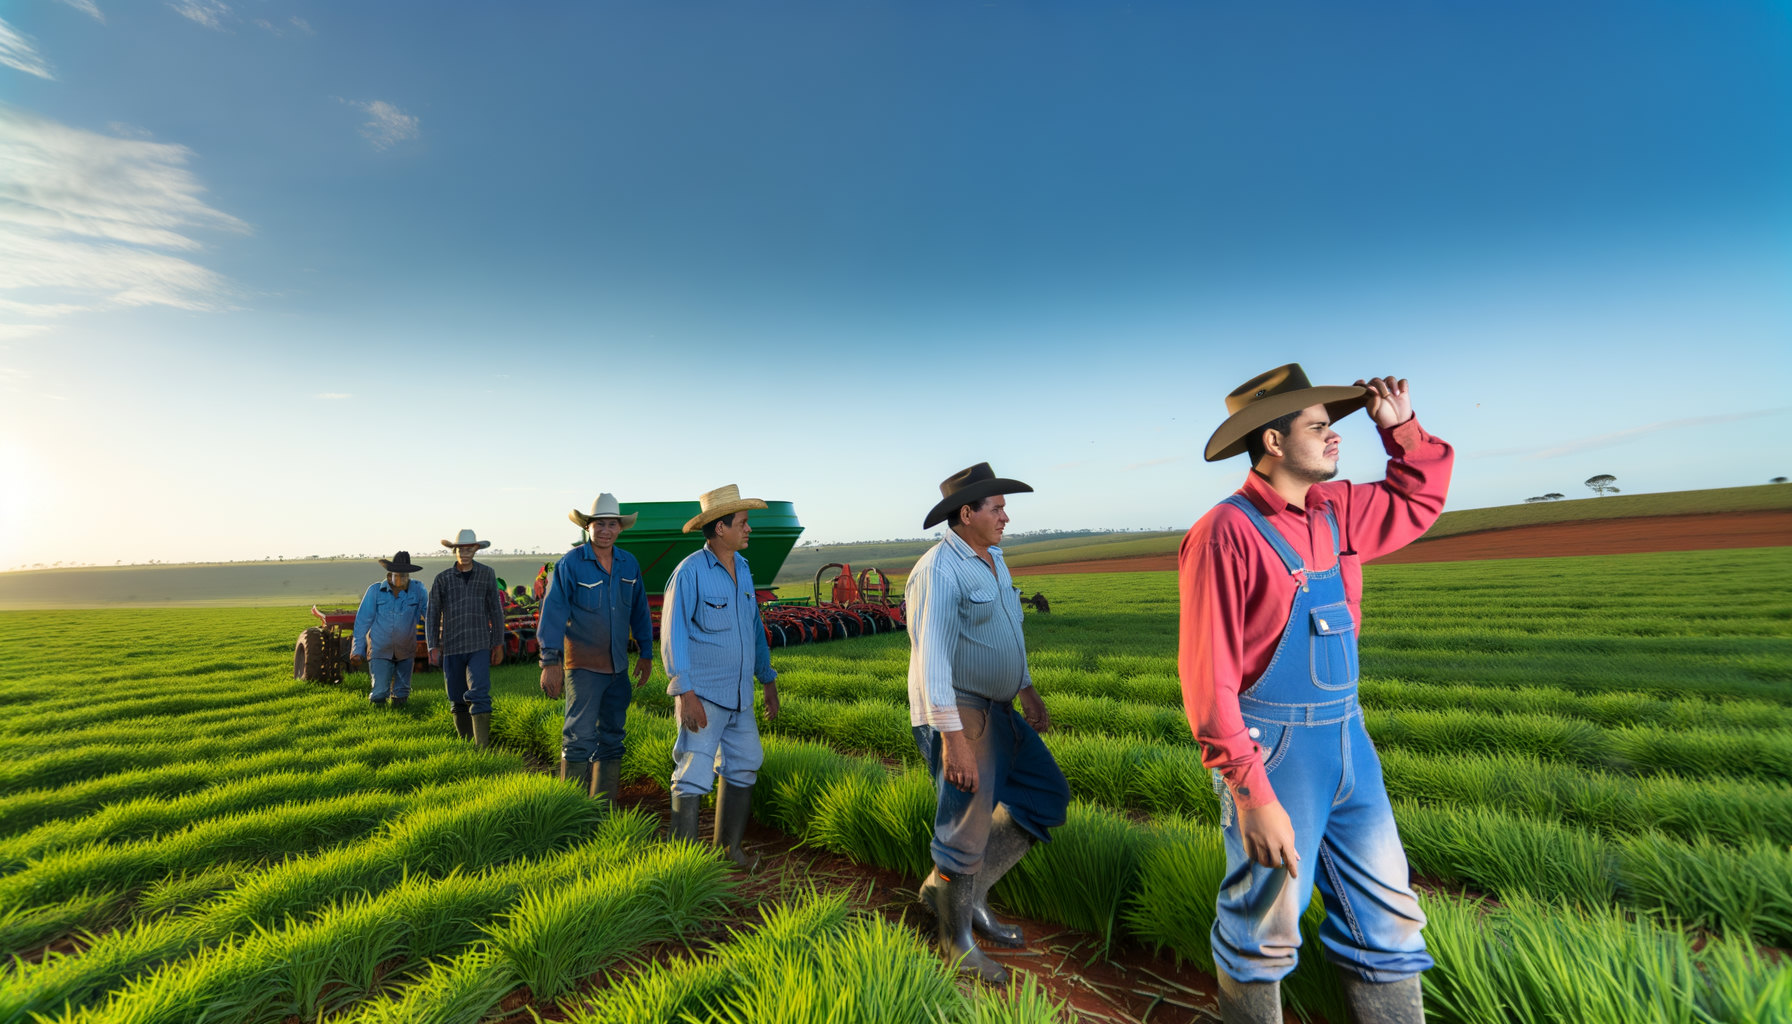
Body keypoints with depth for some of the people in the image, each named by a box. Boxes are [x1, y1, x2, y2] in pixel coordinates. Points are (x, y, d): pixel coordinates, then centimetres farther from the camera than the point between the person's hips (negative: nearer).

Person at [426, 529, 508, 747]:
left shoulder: (487, 574, 3)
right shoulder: (442, 579, 3)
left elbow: (495, 610, 8)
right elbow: (432, 614, 8)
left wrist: (498, 643, 8)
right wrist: (433, 647, 2)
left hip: (479, 647, -1)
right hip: (451, 648, 1)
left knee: (479, 695, -15)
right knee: (457, 702, 8)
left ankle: (482, 748, -15)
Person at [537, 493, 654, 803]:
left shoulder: (629, 564, 5)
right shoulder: (570, 563, -9)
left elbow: (640, 611, 13)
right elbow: (553, 612, -11)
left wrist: (646, 654, 14)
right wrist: (550, 661, -15)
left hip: (618, 667, 5)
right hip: (583, 665, -5)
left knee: (612, 737, 12)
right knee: (580, 737, -5)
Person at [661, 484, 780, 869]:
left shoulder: (742, 569, 9)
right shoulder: (690, 571, -13)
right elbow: (673, 635, -14)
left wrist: (768, 680, 18)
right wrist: (685, 693, -20)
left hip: (739, 695, 8)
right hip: (702, 695, -8)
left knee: (744, 766, 15)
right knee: (693, 775, -3)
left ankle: (729, 847, 30)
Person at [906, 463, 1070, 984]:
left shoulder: (991, 560, 10)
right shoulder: (939, 570, -21)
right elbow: (932, 658, -26)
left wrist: (1027, 688, 20)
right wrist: (953, 738, -28)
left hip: (995, 708, 10)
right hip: (956, 714, -10)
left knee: (1047, 794, 13)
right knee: (967, 828, 1)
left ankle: (960, 890, 20)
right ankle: (956, 941, 24)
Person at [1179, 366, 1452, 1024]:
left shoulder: (1336, 512, 6)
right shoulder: (1227, 533, -18)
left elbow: (1419, 501, 27)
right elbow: (1208, 676, -21)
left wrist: (1401, 426, 9)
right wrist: (1251, 795, -22)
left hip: (1347, 743, 8)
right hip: (1273, 754, -7)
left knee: (1386, 919, 18)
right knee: (1264, 930, 10)